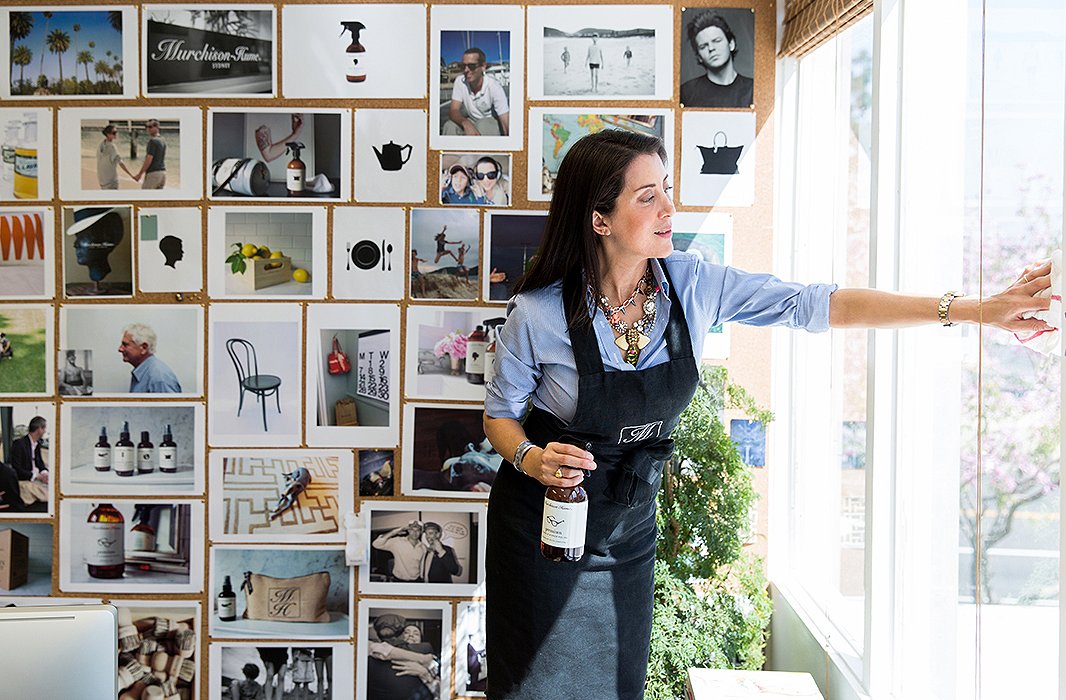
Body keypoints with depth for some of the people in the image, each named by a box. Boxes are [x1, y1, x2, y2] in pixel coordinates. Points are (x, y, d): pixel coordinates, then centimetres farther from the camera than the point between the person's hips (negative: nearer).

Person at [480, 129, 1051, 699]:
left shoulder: (692, 285, -11)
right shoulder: (538, 313, -19)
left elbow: (818, 305, -11)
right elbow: (500, 414, -4)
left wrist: (974, 309, -15)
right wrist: (531, 459, -28)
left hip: (630, 532, 4)